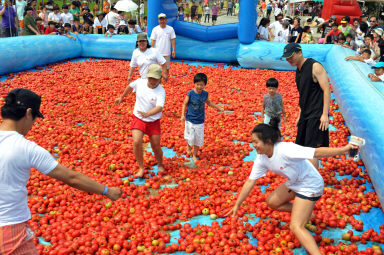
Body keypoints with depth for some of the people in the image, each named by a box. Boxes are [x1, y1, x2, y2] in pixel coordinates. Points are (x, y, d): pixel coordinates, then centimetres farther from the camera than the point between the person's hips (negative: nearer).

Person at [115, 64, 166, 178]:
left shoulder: (161, 91, -20)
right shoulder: (140, 82, -9)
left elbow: (160, 107, -36)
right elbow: (130, 86, 14)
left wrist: (147, 114, -53)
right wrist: (121, 97, 27)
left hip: (153, 121, -1)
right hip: (138, 119, 2)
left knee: (156, 146, 6)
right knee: (137, 142, -18)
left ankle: (160, 164, 38)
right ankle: (141, 168, 1)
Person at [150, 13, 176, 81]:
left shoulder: (170, 29, 1)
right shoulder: (155, 29, -1)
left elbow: (173, 40, 3)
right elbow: (153, 41, 0)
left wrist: (173, 50, -3)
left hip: (167, 52, 1)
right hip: (157, 52, -1)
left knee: (167, 67, 11)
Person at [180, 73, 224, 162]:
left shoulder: (205, 94, -2)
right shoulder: (190, 93, -13)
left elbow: (208, 103, 17)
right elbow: (185, 104, -5)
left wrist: (219, 108, 23)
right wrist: (183, 115, -14)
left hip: (200, 121, 3)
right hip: (190, 120, -3)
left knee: (198, 139, 9)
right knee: (190, 138, -4)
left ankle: (194, 155, 29)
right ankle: (188, 146, 33)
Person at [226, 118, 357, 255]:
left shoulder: (285, 150, -32)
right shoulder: (261, 159, -7)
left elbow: (316, 152, -35)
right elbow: (250, 182, 0)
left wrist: (342, 150, -45)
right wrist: (237, 205, 4)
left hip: (310, 185, -9)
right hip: (293, 183, 9)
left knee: (295, 227, -17)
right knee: (271, 202, 18)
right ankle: (306, 214, 30)